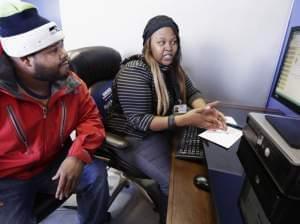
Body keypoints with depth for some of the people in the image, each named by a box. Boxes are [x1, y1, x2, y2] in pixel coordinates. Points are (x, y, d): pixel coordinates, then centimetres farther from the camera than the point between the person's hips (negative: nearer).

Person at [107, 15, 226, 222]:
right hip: (136, 137, -7)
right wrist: (184, 120, -34)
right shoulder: (135, 72, -23)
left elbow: (191, 92, 4)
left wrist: (204, 109, -19)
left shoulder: (170, 65, 2)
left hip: (165, 128, 8)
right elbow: (140, 121, -26)